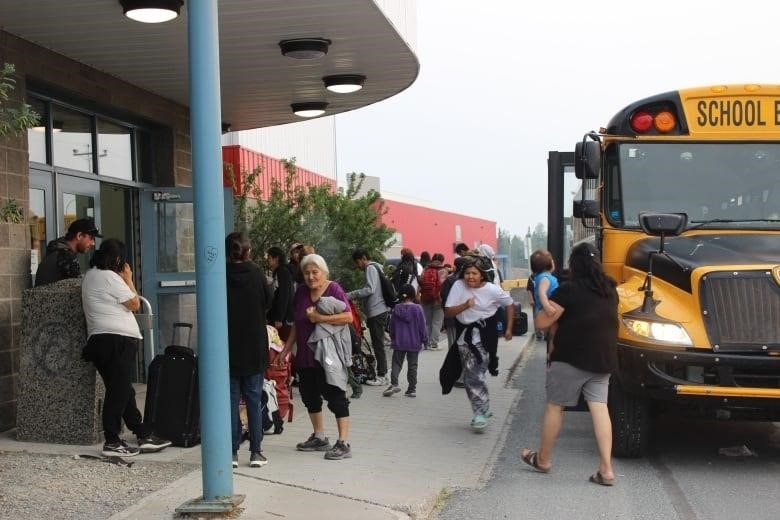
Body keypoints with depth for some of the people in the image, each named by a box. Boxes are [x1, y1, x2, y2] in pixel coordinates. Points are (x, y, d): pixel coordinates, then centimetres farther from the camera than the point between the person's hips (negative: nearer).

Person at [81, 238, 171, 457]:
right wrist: (128, 280, 4)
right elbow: (134, 304, -6)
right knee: (119, 392, -6)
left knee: (124, 391, 11)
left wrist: (124, 281, 17)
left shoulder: (90, 275, 19)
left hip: (100, 340, 10)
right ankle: (112, 442, -3)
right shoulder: (110, 277, -10)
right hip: (117, 339, -10)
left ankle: (144, 436, 17)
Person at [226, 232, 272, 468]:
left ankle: (232, 452, 6)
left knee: (231, 400, 6)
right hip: (254, 349, 0)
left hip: (228, 349, 0)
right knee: (254, 400, 7)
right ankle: (256, 452, 7)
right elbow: (268, 303, 4)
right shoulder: (257, 274, -6)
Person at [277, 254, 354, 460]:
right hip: (305, 356, 8)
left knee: (335, 396, -5)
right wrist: (286, 349, 17)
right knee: (310, 396, 15)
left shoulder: (334, 290, -9)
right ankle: (319, 438, 29)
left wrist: (319, 318, -21)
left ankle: (343, 443, -1)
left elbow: (348, 317, -20)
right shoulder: (301, 291, 11)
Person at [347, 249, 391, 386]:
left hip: (377, 312, -10)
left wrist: (351, 295, -17)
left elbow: (370, 289, -22)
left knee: (378, 345, -7)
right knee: (378, 344, 14)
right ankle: (383, 373, 19)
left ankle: (381, 376, -4)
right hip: (378, 311, 10)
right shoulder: (375, 267, 20)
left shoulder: (370, 268, -10)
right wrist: (354, 296, 14)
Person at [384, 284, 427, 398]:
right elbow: (422, 325, -5)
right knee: (412, 365, 7)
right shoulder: (417, 308, -9)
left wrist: (392, 338, 20)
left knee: (396, 363, 8)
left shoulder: (397, 308, -1)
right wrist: (425, 339, 6)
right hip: (414, 343, -1)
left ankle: (394, 383, -12)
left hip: (399, 342, 1)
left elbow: (392, 325, 6)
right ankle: (412, 389, 9)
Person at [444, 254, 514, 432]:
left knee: (475, 375, -14)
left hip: (485, 335, -3)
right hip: (465, 335, 3)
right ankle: (482, 410, 24)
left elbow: (510, 304, 6)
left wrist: (509, 328, 4)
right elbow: (448, 312, -8)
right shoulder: (458, 286, -8)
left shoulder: (492, 290, -10)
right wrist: (465, 305, -23)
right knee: (470, 376, 8)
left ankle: (481, 413, -3)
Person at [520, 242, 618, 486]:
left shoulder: (569, 289, -13)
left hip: (571, 357, -6)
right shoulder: (609, 290, 8)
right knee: (599, 407, 2)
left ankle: (543, 459, 23)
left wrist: (539, 308, 10)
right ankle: (606, 469, -5)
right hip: (603, 358, 6)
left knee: (554, 406, 9)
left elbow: (542, 322, -11)